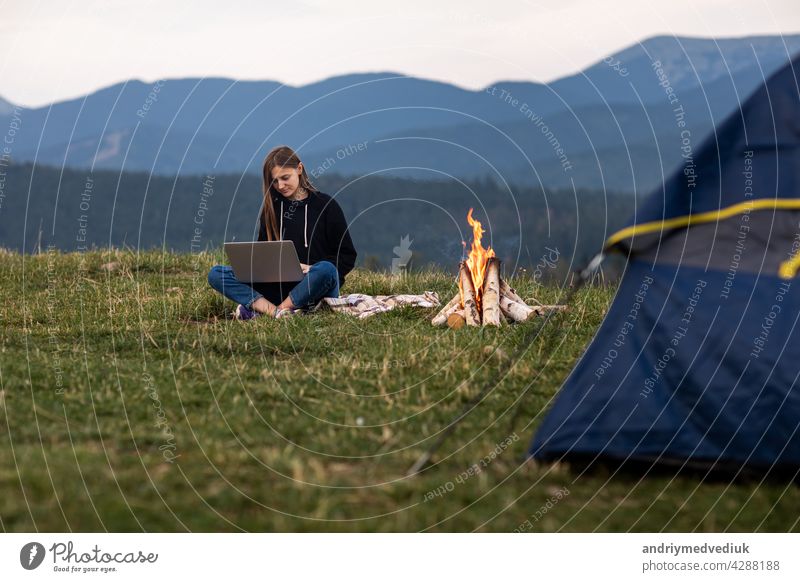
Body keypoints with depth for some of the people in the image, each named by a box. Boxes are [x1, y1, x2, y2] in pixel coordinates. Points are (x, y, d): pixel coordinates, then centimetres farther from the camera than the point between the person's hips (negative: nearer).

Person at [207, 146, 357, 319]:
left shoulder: (326, 205, 3)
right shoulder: (270, 210, 15)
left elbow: (347, 257, 2)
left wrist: (311, 269, -14)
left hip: (315, 286, -4)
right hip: (279, 285, 4)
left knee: (325, 270, -40)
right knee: (216, 274, -14)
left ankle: (261, 309, -30)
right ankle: (275, 311, -34)